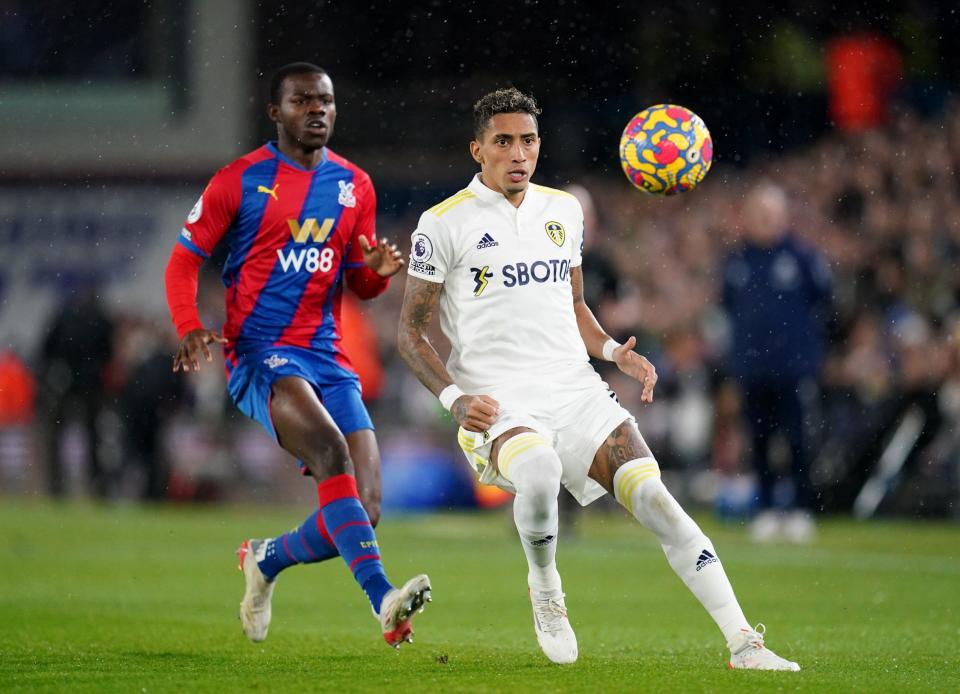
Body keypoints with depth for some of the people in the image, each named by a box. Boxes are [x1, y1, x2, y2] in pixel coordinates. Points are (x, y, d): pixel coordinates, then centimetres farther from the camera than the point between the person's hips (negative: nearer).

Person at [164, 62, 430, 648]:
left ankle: (266, 559, 24)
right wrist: (191, 329, -14)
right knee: (331, 449, -32)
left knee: (364, 510, -6)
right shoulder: (240, 181, 1)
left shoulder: (355, 186, 14)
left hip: (328, 358, 5)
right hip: (261, 353, -5)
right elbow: (184, 262, 5)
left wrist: (377, 270, -4)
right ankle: (384, 599, -42)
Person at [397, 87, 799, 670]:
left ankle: (744, 643, -13)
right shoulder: (444, 224, -1)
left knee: (655, 498, -14)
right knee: (539, 473, -37)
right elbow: (413, 331, 2)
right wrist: (456, 399, -13)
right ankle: (545, 589, -6)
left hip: (576, 391, 5)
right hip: (498, 404, -4)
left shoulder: (564, 211, 15)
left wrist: (614, 351, 6)